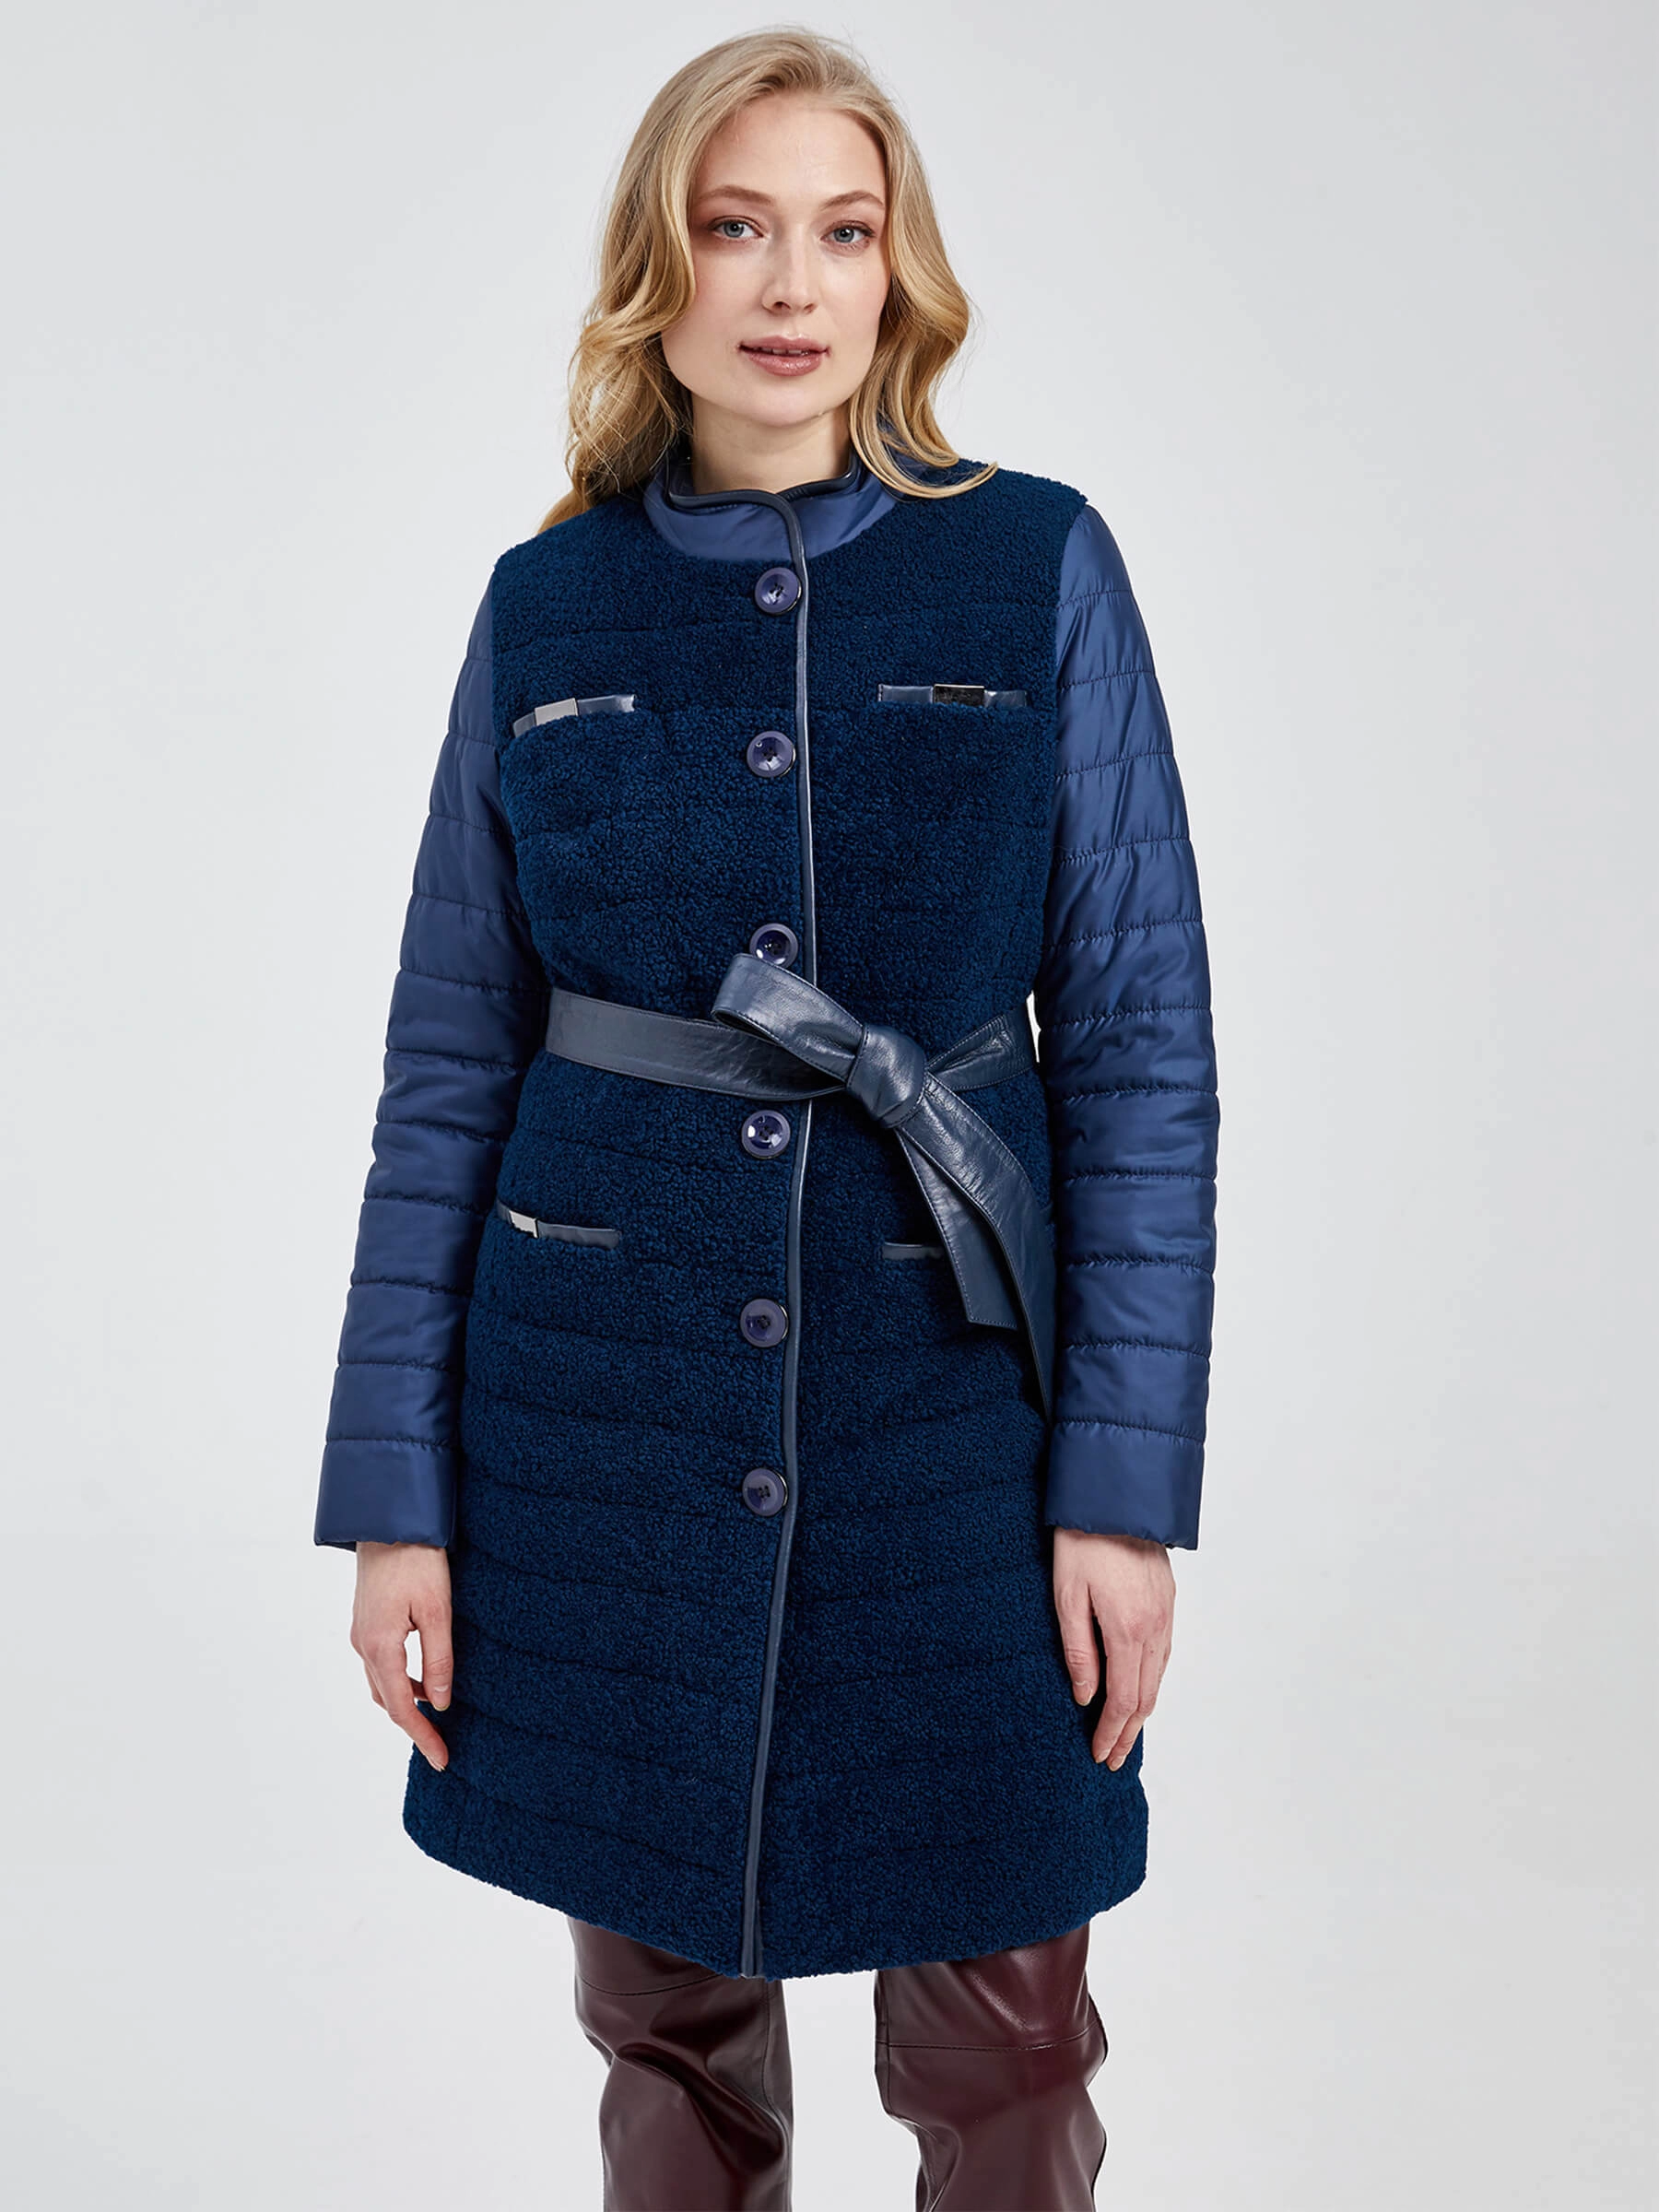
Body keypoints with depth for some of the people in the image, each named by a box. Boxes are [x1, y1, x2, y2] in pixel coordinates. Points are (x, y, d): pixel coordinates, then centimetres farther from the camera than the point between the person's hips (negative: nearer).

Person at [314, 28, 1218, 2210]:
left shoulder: (1037, 568, -1)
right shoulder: (549, 604, 3)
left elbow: (1141, 1042, -3)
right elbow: (447, 1065, 4)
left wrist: (1126, 1475, -8)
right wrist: (395, 1490, 0)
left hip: (949, 1386, -1)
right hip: (611, 1399, 2)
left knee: (1005, 2028, 7)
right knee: (666, 2012, 14)